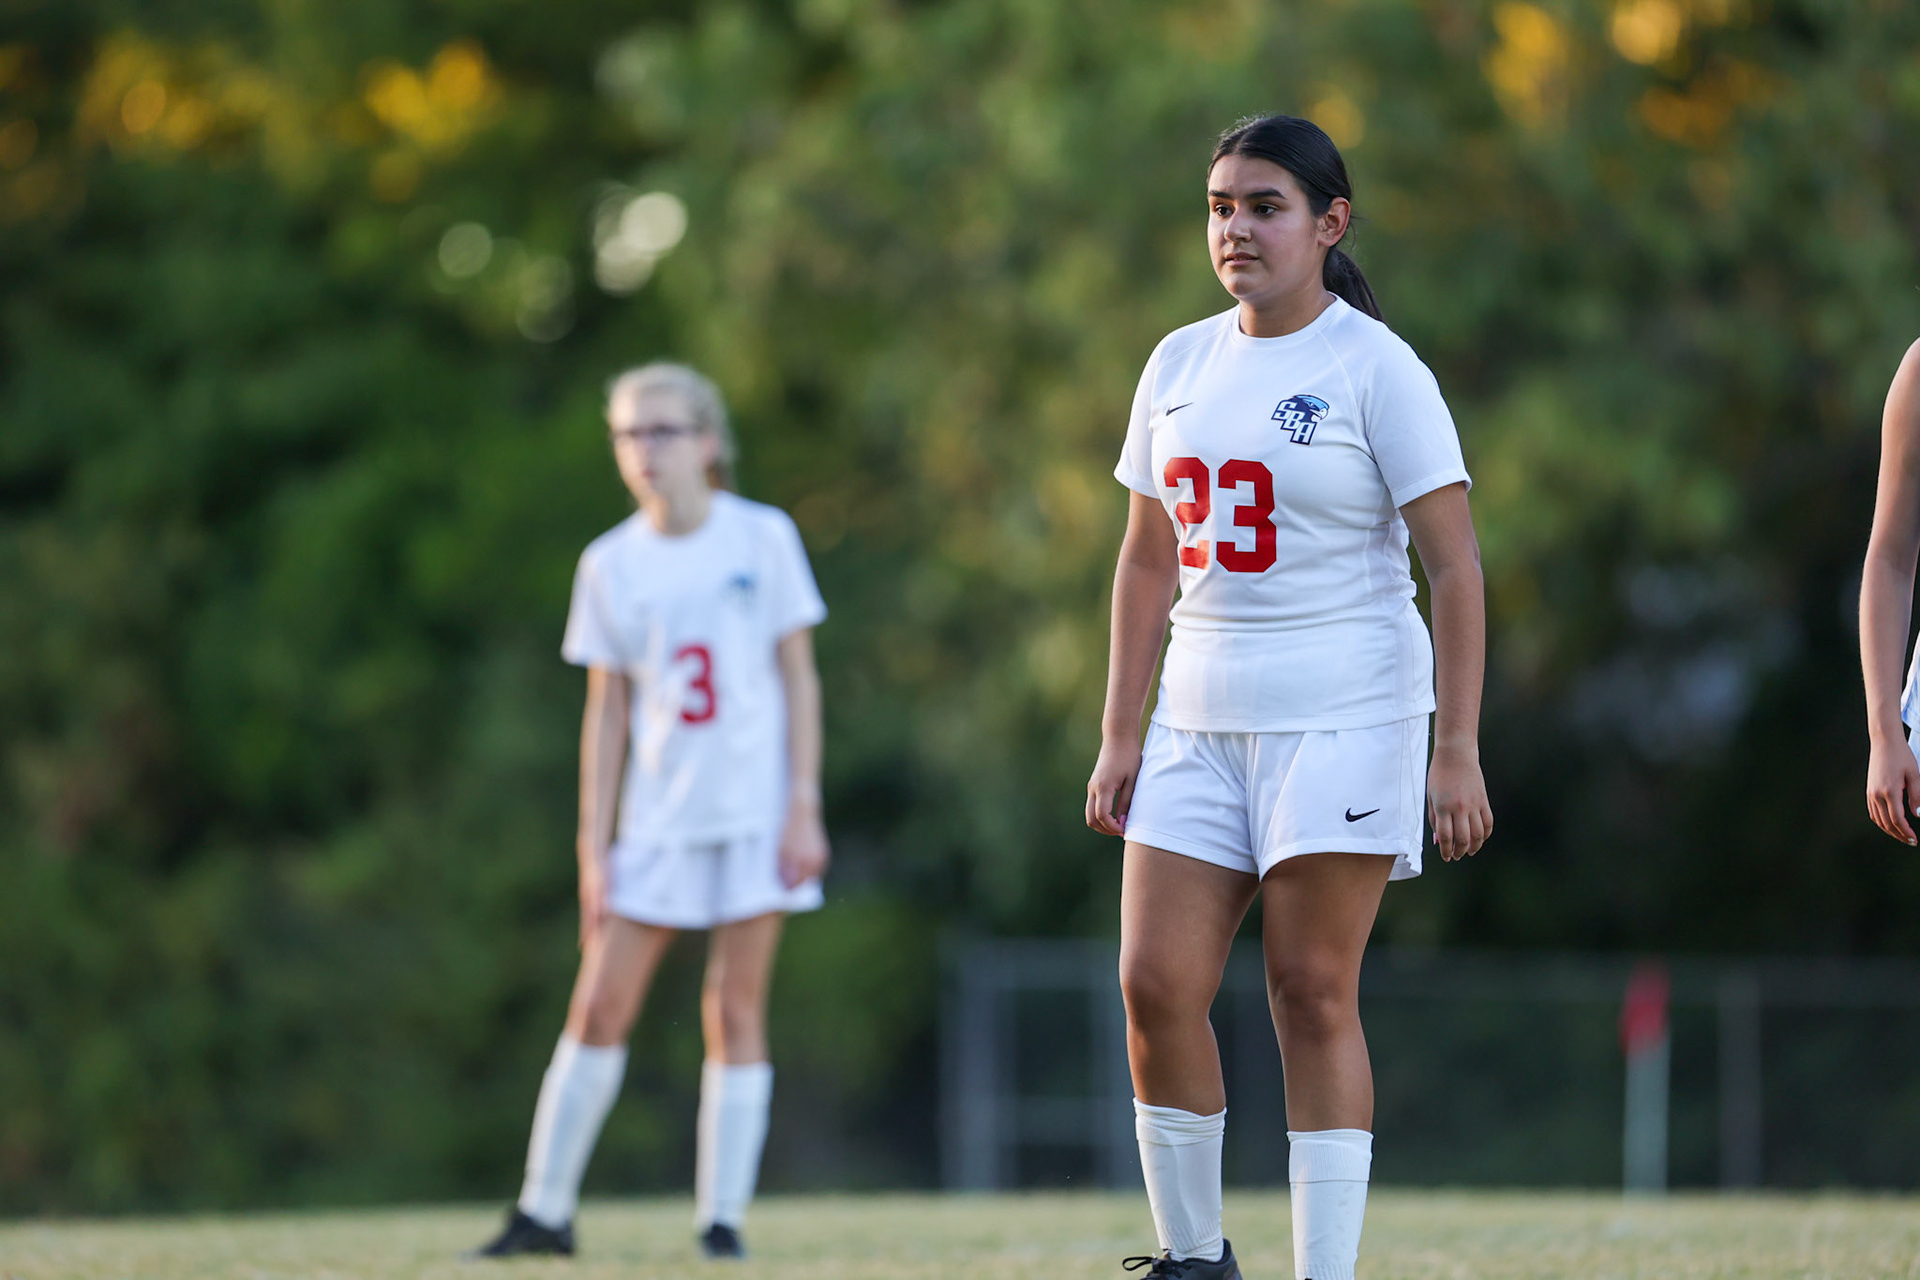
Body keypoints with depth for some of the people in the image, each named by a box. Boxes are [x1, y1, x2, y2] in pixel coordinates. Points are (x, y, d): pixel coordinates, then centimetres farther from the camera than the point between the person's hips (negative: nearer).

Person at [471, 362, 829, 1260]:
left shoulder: (762, 538, -2)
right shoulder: (611, 564, 4)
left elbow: (798, 677, 0)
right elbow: (607, 709, 7)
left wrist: (805, 807, -6)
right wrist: (594, 846, 3)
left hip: (755, 810, -2)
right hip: (658, 818, 2)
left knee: (735, 1010, -2)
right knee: (601, 1007, -1)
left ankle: (722, 1216, 4)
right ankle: (545, 1211, 6)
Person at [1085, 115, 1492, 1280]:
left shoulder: (1376, 369, -6)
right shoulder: (1182, 364, 11)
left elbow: (1455, 567, -8)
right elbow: (1149, 561, 17)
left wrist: (1458, 750, -14)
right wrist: (1120, 736, 11)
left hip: (1345, 715, -5)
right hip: (1204, 715, 5)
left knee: (1314, 995, -7)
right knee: (1156, 982, -3)